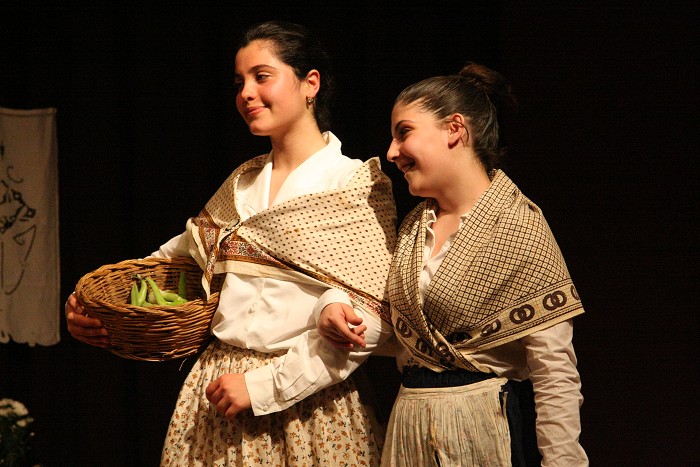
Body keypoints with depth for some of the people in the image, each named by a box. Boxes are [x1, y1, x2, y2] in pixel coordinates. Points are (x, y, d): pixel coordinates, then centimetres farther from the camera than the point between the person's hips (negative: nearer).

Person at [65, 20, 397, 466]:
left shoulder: (358, 184, -8)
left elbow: (365, 321, -15)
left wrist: (263, 387, -18)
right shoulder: (243, 183, 11)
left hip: (305, 403, -5)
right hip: (219, 391, 5)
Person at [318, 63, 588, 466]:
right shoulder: (414, 227, 9)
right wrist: (355, 327, 1)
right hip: (411, 428, 7)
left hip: (488, 430, -7)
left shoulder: (518, 225, -14)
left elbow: (555, 372, -18)